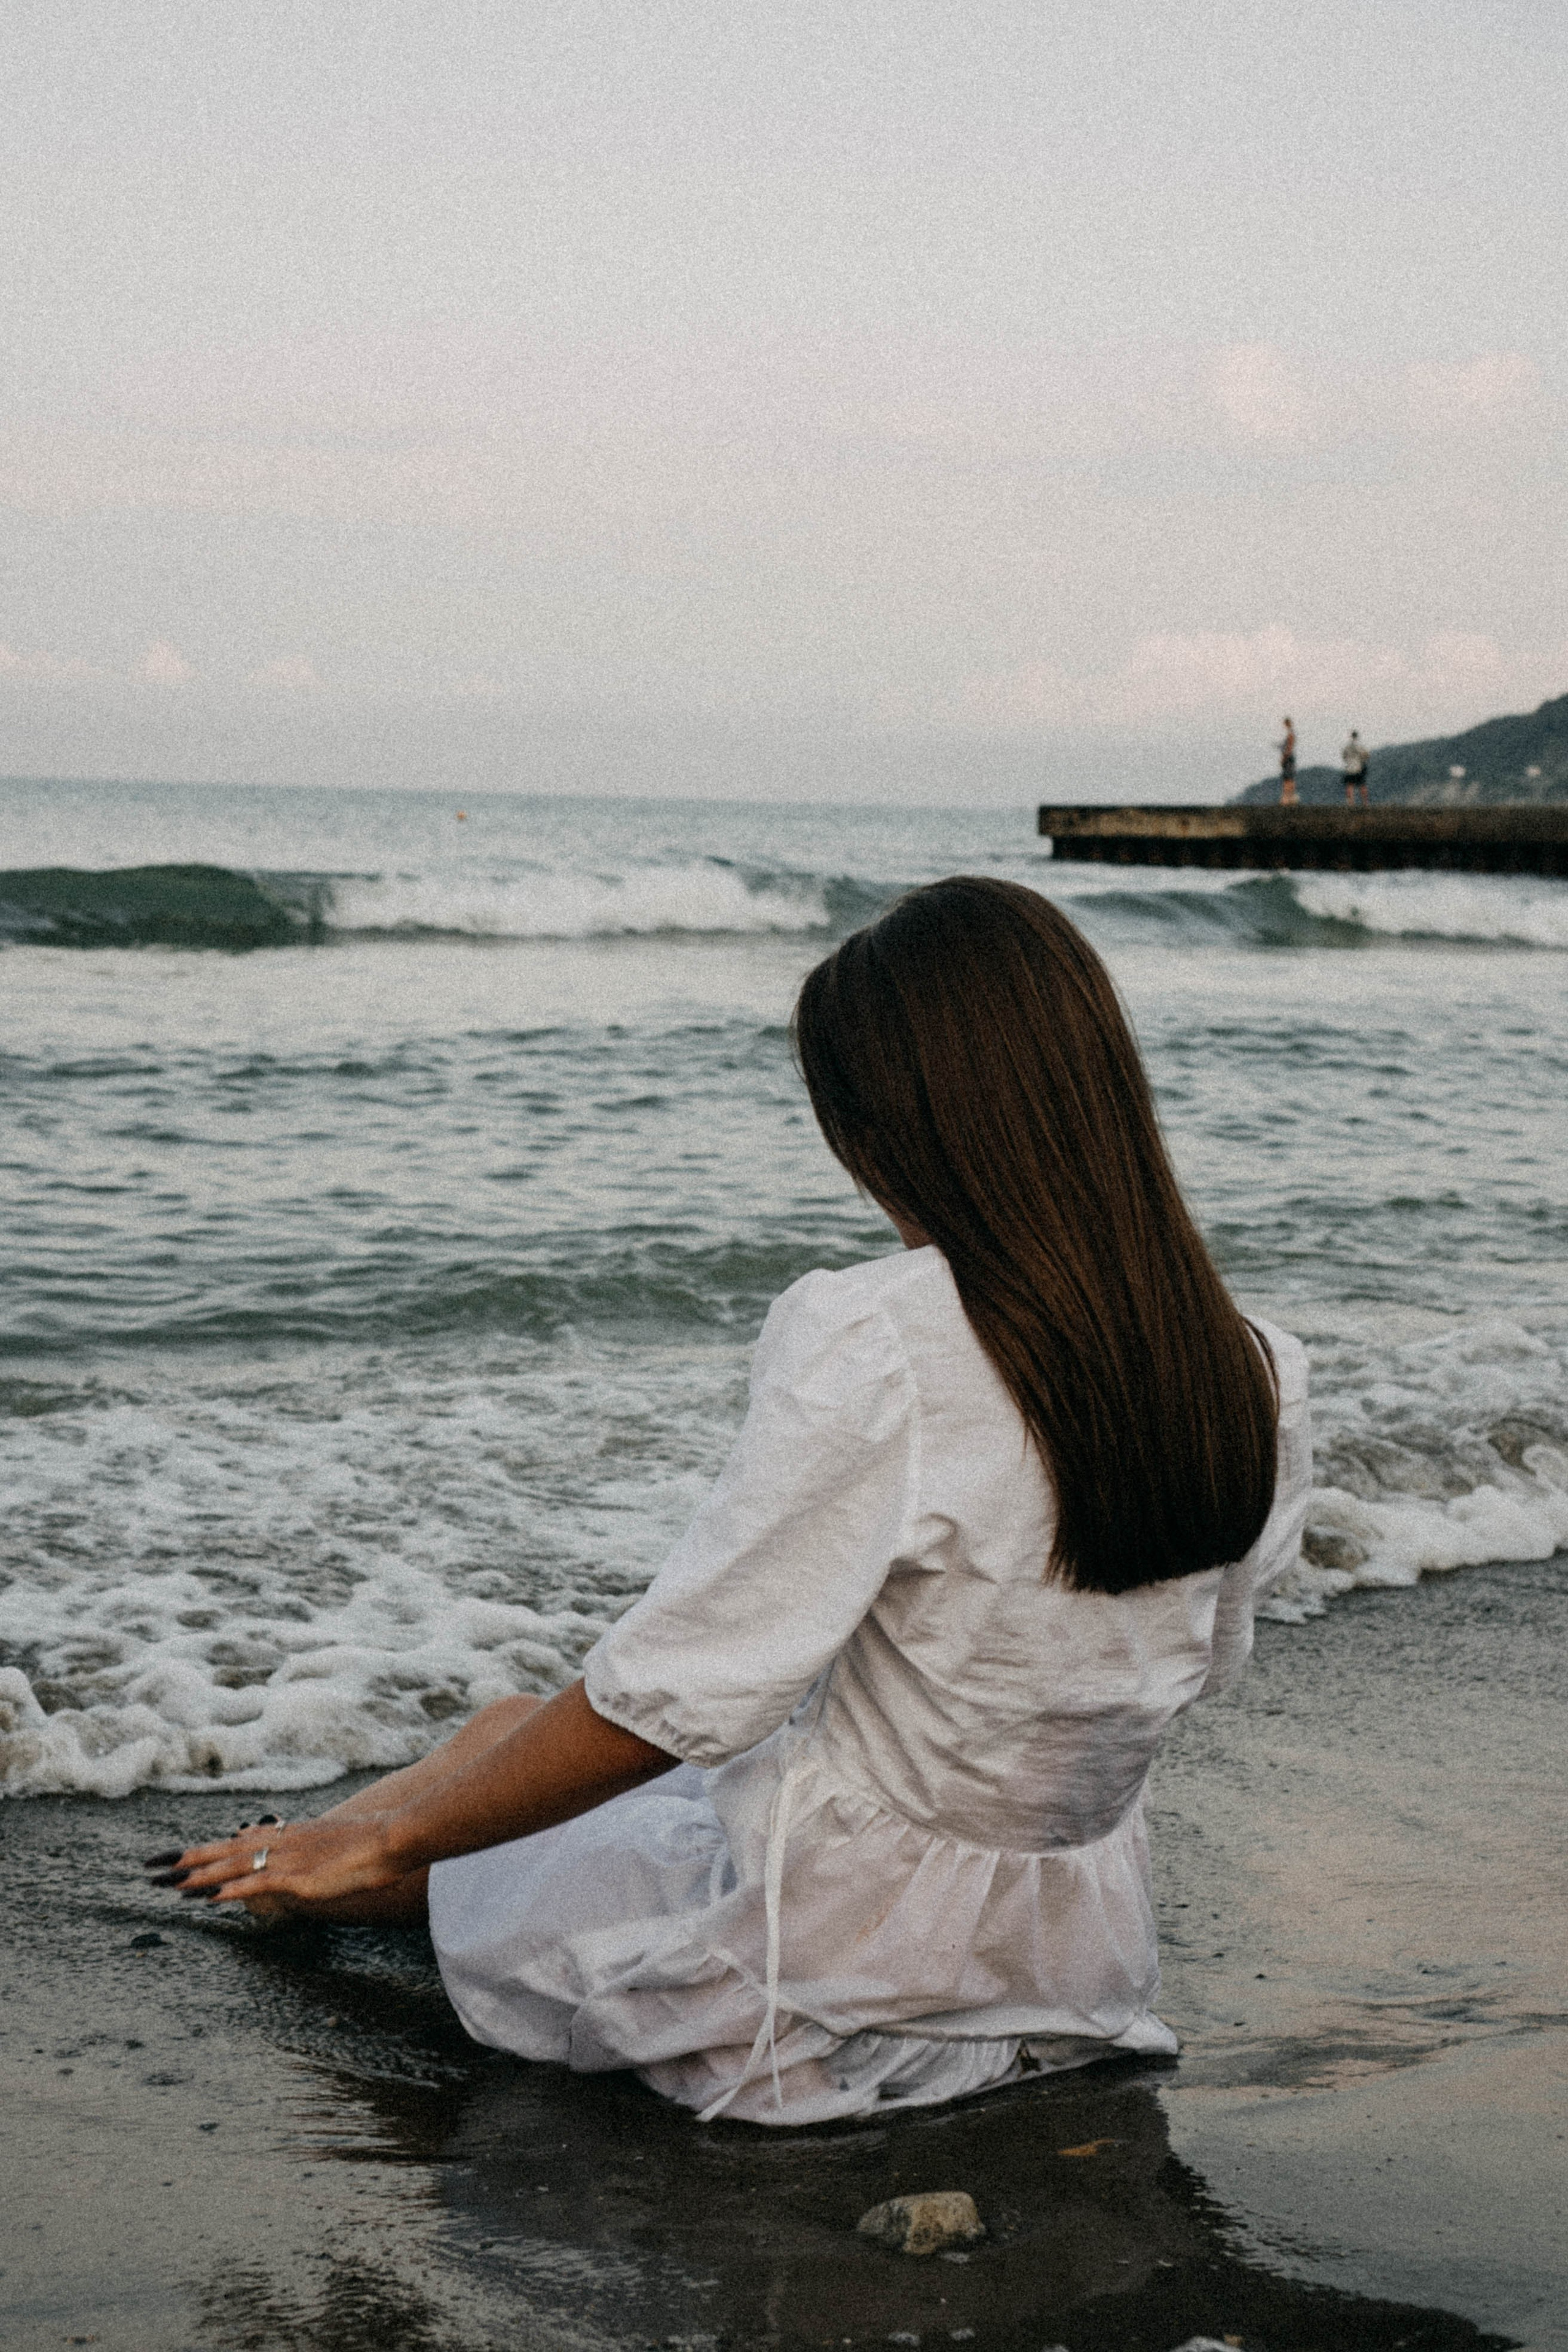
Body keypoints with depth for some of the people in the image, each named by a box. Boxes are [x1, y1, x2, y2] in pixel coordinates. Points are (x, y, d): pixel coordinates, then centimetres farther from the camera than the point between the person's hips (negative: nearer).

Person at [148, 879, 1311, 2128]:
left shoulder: (874, 1344, -28)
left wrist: (384, 1838, -7)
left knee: (507, 1733, 22)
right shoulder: (1257, 1378, -7)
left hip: (839, 1966, -6)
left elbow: (668, 1701, -23)